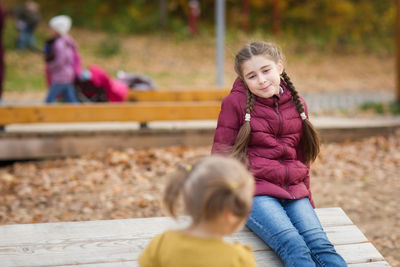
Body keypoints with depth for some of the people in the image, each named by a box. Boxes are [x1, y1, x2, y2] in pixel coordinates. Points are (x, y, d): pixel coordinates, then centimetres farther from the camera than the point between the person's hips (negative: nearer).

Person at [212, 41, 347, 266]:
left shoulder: (297, 104, 15)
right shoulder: (236, 103, 2)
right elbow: (221, 154, 4)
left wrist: (307, 201, 23)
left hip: (293, 190, 4)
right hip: (255, 191, -4)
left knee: (320, 244, -22)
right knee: (293, 245, -29)